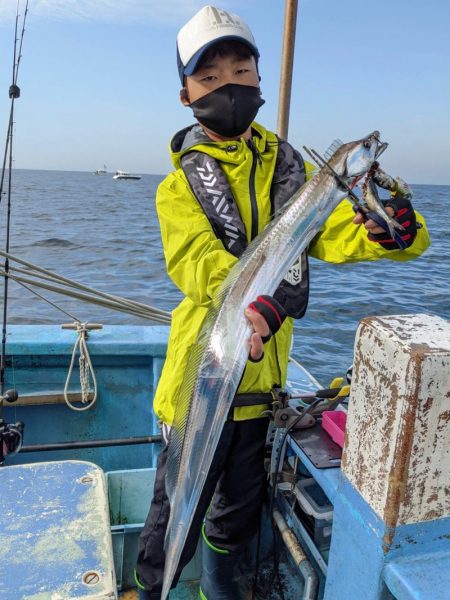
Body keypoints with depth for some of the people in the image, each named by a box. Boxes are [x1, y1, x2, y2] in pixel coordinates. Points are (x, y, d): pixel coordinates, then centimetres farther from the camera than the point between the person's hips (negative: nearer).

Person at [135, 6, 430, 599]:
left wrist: (381, 232, -30)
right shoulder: (181, 185, -6)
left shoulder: (289, 165, 5)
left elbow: (332, 233, -7)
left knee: (242, 506, 23)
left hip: (262, 371, 4)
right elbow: (198, 265, -22)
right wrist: (261, 291, -42)